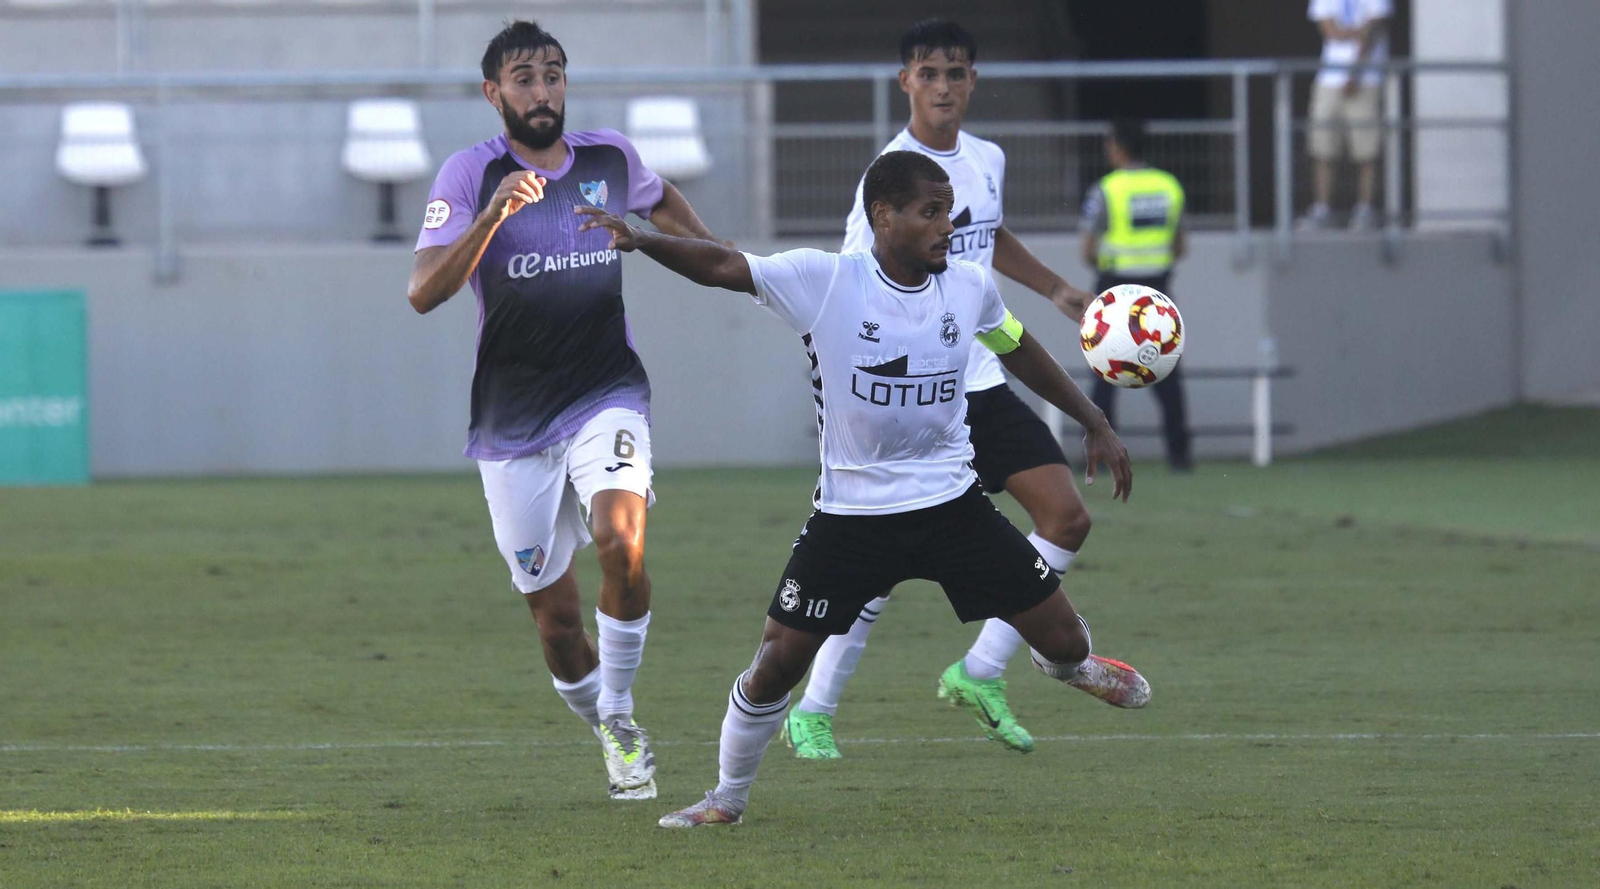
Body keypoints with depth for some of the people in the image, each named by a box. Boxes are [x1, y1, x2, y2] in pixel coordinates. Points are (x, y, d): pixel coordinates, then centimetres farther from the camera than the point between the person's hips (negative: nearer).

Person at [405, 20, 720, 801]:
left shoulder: (610, 158, 2)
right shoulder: (471, 174, -8)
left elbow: (662, 203, 28)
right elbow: (423, 295, -20)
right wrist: (492, 216, -32)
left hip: (605, 396, 1)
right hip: (512, 424, -1)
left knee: (619, 539, -28)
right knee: (554, 617, 2)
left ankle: (618, 712, -9)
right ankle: (615, 739, 29)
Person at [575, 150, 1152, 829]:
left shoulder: (969, 287, -3)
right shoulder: (824, 281, -14)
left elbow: (1020, 352, 16)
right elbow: (723, 267, -21)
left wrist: (1095, 424, 20)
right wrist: (642, 241, -38)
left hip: (952, 502, 3)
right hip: (850, 513, -3)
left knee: (1061, 637, 3)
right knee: (777, 663, -5)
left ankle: (1071, 665, 43)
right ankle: (727, 798, 18)